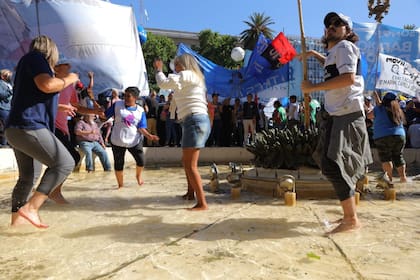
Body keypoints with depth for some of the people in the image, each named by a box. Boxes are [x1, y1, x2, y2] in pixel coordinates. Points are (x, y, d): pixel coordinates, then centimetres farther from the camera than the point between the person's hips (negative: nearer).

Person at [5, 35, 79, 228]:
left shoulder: (29, 61, 26)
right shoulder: (35, 57, -2)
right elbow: (47, 85, -21)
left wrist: (61, 107, 46)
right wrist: (69, 79, -3)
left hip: (16, 129, 10)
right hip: (29, 127, -10)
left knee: (26, 177, 17)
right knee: (65, 163, -12)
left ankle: (16, 218, 25)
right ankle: (31, 207, -15)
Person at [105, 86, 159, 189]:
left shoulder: (140, 111, -2)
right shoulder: (117, 105, -4)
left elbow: (141, 128, -5)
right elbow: (105, 116, 0)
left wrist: (149, 135, -23)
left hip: (135, 141, 1)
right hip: (118, 141, 0)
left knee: (141, 161, -2)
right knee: (118, 164, 7)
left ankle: (138, 175, 33)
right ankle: (120, 185, 29)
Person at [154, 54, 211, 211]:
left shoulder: (186, 74, -3)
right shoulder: (194, 78, 27)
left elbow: (164, 83, -10)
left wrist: (158, 70, 8)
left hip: (194, 121, -11)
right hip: (197, 121, 11)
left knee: (190, 165, -12)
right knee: (186, 161, 23)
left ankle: (202, 203, -11)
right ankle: (190, 193, 38)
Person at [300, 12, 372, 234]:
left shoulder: (344, 46, -6)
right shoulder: (334, 51, 22)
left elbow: (349, 77, -23)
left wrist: (313, 87, -19)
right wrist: (314, 54, 38)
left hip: (347, 114, -10)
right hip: (338, 115, 10)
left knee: (333, 165, -17)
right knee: (333, 165, 12)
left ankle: (351, 220, -8)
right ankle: (349, 214, 24)